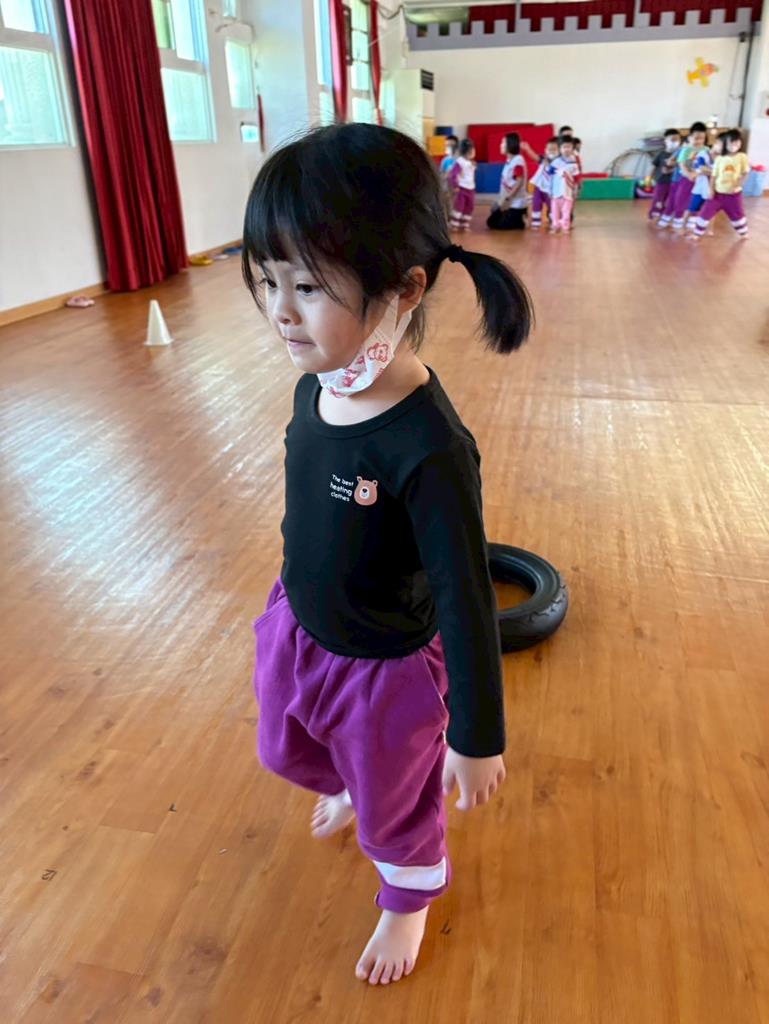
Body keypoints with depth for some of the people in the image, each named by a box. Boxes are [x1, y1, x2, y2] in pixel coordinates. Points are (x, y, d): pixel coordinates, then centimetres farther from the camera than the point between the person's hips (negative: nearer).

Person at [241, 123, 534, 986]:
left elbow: (468, 604, -26)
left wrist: (477, 740, -15)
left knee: (396, 807, 23)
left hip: (382, 668, -7)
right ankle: (350, 788, 70)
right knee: (286, 752, 35)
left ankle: (409, 901, 58)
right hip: (295, 630, 7)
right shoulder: (313, 386, -12)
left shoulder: (428, 447, -35)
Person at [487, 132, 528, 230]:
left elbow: (519, 182, -23)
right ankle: (518, 218, 19)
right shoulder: (508, 161, 10)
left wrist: (507, 198, -23)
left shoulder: (518, 161, -18)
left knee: (502, 225, -10)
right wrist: (502, 199, 12)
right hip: (507, 201, 9)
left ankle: (522, 221, 10)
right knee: (491, 223, 9)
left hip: (516, 203, -9)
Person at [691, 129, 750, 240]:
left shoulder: (742, 157, -5)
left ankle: (743, 233, 36)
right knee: (706, 212, -2)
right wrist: (711, 189, -9)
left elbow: (745, 174, -4)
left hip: (734, 193, 0)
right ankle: (697, 233, 11)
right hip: (718, 193, 0)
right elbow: (714, 176, 0)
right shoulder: (719, 159, -3)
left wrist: (738, 184, -18)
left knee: (737, 214, 15)